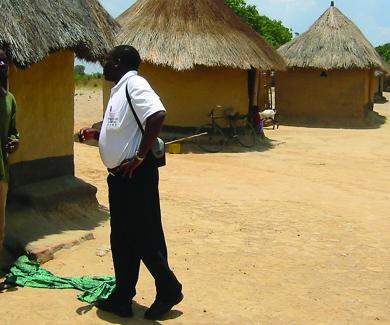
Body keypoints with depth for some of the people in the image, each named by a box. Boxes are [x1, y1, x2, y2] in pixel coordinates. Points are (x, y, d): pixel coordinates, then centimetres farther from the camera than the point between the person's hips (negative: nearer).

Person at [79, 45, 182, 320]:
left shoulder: (134, 84, -14)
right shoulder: (120, 89, 16)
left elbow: (158, 115, -31)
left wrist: (140, 156, -25)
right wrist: (94, 134, 12)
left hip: (136, 174, -10)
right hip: (119, 175, 10)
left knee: (145, 237, 0)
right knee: (121, 238, 14)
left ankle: (169, 291, 17)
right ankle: (122, 298, 24)